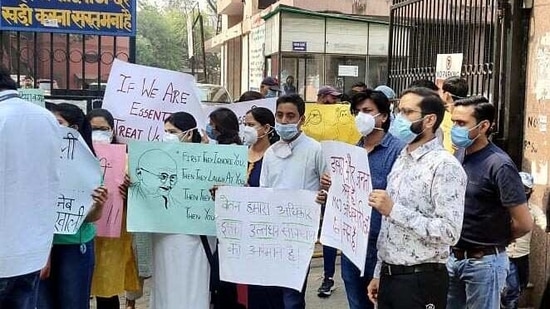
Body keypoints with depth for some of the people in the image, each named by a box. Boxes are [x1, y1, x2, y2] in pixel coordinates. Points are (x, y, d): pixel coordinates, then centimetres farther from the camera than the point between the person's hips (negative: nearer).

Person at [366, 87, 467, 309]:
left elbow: (449, 232, -23)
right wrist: (379, 273, 15)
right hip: (389, 276, 7)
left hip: (420, 280, -7)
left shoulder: (445, 166, -15)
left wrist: (394, 210, -23)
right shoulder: (401, 160, 11)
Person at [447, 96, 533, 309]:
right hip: (453, 257, 6)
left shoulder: (499, 165, -18)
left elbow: (524, 223, -18)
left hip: (484, 262, -6)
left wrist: (495, 241, -2)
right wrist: (457, 243, 3)